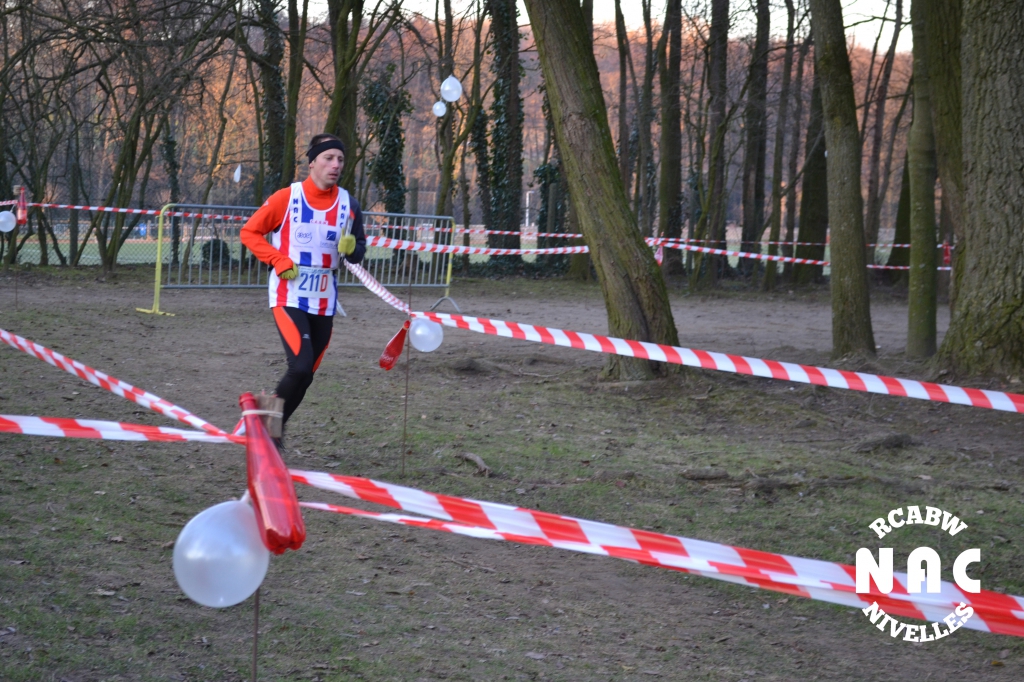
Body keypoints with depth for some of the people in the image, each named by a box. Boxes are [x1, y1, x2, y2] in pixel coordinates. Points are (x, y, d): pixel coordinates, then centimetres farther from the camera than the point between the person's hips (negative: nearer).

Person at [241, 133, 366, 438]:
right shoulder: (287, 198, -9)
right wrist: (280, 261, -13)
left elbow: (358, 251, 12)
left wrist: (352, 248, -12)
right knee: (301, 366, -21)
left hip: (324, 302, 5)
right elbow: (250, 232, -1)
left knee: (306, 375, 7)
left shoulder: (349, 205, 3)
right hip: (289, 297, -5)